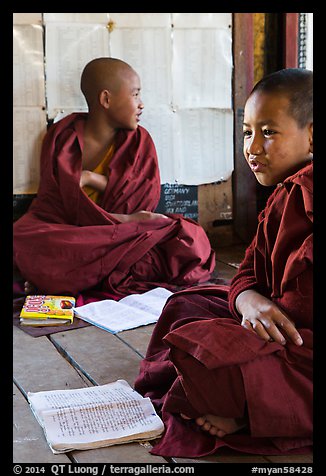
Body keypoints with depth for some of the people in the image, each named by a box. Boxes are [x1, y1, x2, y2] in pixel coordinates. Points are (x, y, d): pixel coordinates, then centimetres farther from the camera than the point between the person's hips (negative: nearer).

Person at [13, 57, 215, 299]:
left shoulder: (139, 140, 7)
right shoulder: (61, 136, 0)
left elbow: (147, 200, -2)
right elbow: (53, 203, -8)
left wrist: (94, 179, -13)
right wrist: (121, 220, -19)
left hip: (122, 238, 3)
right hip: (67, 232, -3)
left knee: (192, 238, -26)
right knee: (21, 237, -34)